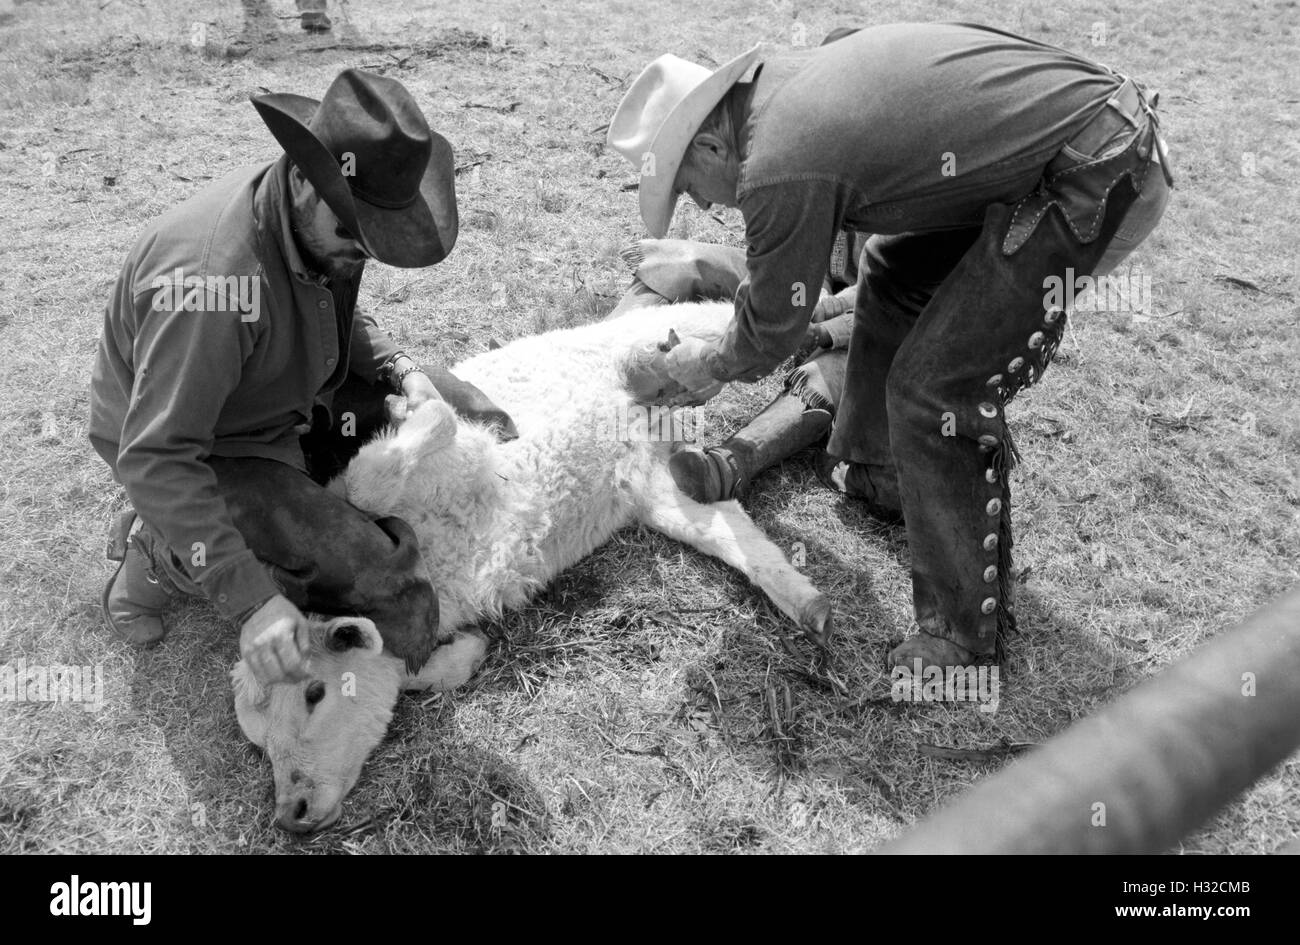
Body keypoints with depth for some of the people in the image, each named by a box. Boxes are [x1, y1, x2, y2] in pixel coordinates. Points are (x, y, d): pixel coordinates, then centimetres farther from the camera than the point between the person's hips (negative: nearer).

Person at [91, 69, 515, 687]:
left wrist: (401, 370, -9)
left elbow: (335, 318, 12)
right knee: (375, 573, -24)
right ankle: (161, 556, -2)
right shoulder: (211, 277, -37)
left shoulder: (320, 222, -10)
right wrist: (252, 601, -37)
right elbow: (154, 459, -35)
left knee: (441, 404, 7)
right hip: (195, 449, -8)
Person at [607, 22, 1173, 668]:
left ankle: (967, 628, 4)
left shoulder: (779, 167, -17)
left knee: (935, 386, -10)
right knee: (896, 270, 21)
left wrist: (709, 368, 16)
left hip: (1100, 178, -10)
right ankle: (878, 473, 37)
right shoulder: (792, 77, 11)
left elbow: (773, 329, -3)